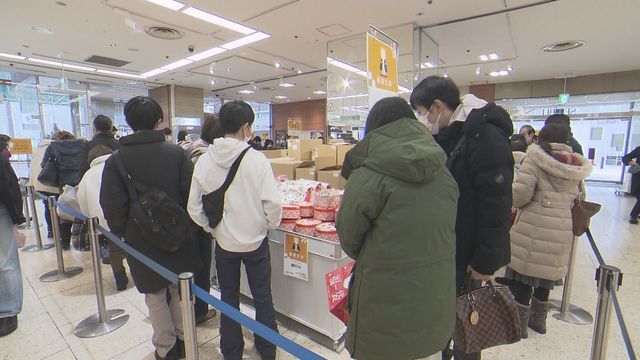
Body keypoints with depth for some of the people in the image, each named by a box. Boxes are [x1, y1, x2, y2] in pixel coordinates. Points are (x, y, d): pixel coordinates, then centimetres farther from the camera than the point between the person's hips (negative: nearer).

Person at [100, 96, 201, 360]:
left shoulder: (116, 159, -10)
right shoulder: (177, 152, -9)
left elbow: (113, 206, -9)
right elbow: (191, 193, -8)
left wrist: (121, 233, 8)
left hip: (142, 240, -1)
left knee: (156, 296, 15)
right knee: (180, 290, 19)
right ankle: (183, 339, 35)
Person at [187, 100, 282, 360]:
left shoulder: (204, 161, -8)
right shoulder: (256, 159, -19)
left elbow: (194, 207, -5)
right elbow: (273, 203, -20)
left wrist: (211, 228, 11)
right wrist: (270, 225, 0)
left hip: (223, 241, 3)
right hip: (255, 240, -2)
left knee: (229, 299, 21)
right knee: (262, 298, 18)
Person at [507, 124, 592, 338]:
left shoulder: (536, 157, -9)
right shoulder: (577, 165, 10)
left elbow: (522, 192, -18)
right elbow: (577, 196, 15)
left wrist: (514, 203, 1)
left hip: (533, 226, -6)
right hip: (562, 230, 6)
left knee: (523, 272, 6)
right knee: (545, 273, 20)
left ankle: (519, 321, 16)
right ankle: (539, 319, 35)